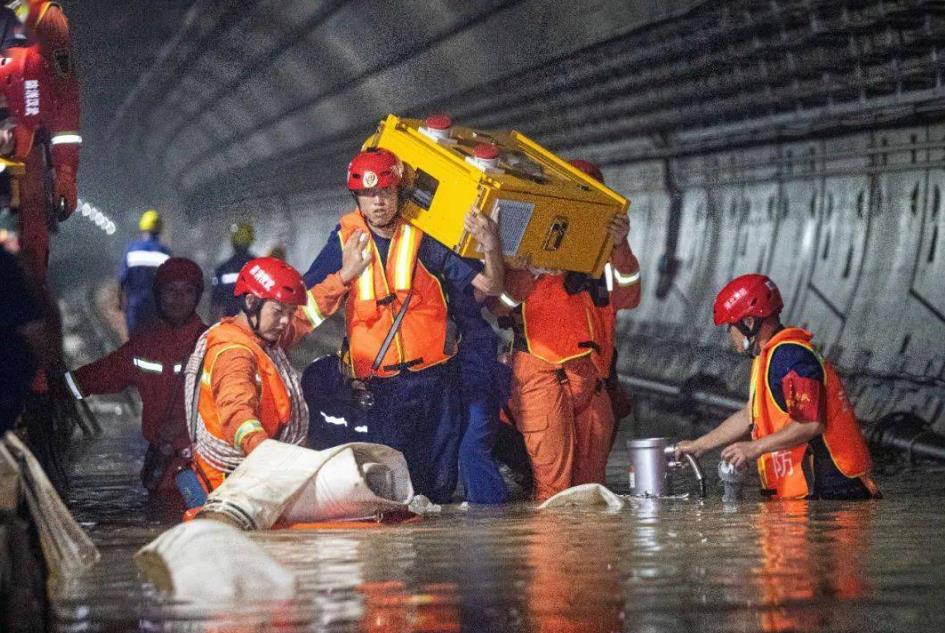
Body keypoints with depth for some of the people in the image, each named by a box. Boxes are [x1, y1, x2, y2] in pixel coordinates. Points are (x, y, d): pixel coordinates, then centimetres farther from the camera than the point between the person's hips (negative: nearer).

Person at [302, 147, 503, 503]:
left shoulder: (425, 238, 1)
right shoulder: (345, 241, 4)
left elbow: (489, 286, 0)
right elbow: (307, 306, -3)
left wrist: (491, 247, -19)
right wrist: (345, 273, -18)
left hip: (434, 380, 0)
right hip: (378, 385, 0)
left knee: (440, 486, 4)